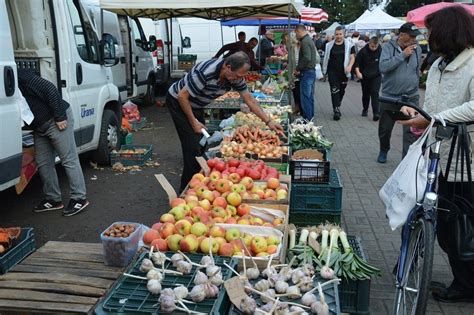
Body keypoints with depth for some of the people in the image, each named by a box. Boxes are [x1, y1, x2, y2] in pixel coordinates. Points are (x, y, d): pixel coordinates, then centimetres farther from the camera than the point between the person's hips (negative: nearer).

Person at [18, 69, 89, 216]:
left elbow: (50, 90, -23)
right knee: (43, 163, 10)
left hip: (56, 121, -10)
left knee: (69, 159, -6)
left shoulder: (22, 77, -18)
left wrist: (60, 117, -22)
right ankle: (53, 199, 20)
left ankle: (79, 198, -2)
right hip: (40, 127, 10)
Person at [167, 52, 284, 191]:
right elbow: (182, 96, -28)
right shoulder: (205, 72, -36)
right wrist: (193, 122, -21)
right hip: (178, 102, -8)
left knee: (201, 142, 11)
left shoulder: (236, 76, -13)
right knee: (193, 146, -13)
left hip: (196, 105, 8)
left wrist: (268, 121, -9)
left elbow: (250, 100, -5)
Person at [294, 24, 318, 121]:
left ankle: (307, 118, -4)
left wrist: (297, 68, -14)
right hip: (311, 71, 10)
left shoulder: (305, 41, -14)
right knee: (310, 96, 15)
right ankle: (310, 117, 22)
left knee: (305, 97, -6)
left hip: (307, 72, -10)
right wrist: (299, 68, 12)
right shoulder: (309, 40, 17)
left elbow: (307, 58, -25)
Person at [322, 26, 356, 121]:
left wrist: (349, 66, -19)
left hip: (343, 72, 1)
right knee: (334, 91, -10)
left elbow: (352, 57, -1)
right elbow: (326, 58, 13)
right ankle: (336, 110, -10)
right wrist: (325, 70, 11)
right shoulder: (329, 45, 6)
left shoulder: (348, 44, 1)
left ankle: (337, 106, 35)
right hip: (332, 72, 0)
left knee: (342, 91, 13)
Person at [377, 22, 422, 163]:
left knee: (411, 131, -5)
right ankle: (384, 151, 39)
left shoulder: (417, 49, 4)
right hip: (389, 97, -1)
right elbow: (383, 67, -23)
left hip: (411, 97, 2)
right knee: (385, 129, 14)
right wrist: (403, 55, -20)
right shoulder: (388, 47, -7)